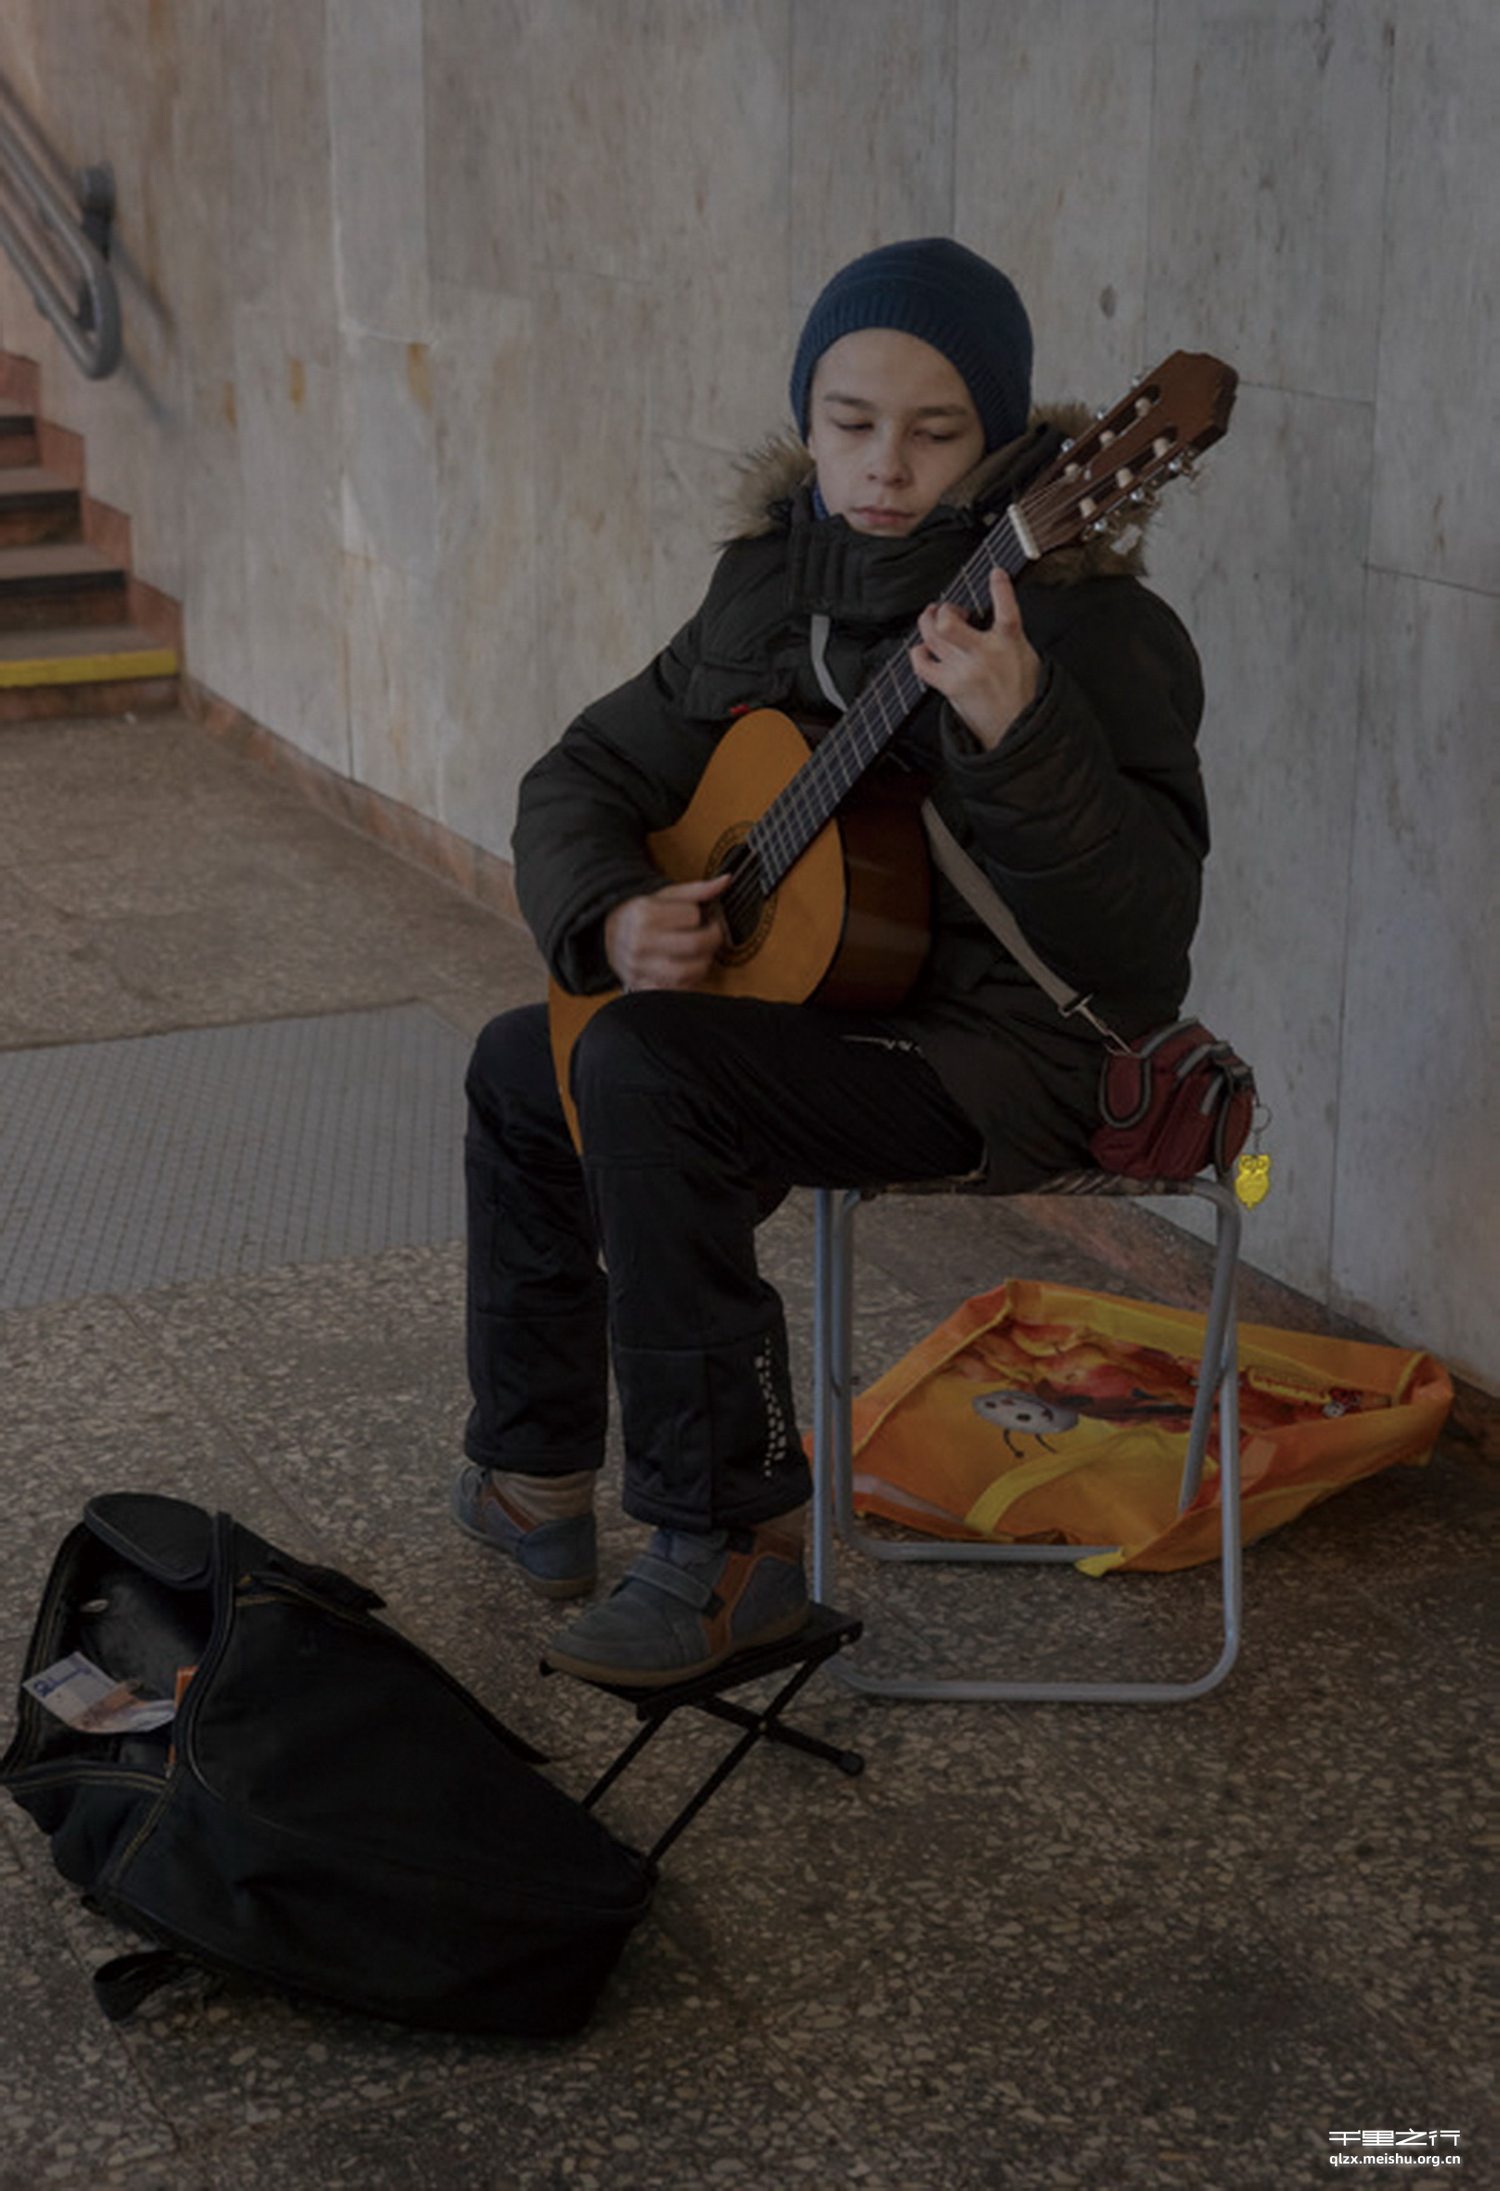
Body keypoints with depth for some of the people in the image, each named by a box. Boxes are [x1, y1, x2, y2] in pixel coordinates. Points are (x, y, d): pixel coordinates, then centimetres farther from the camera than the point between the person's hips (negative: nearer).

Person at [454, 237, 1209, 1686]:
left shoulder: (1087, 626, -20)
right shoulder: (773, 584, 2)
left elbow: (1135, 940, -30)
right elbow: (582, 778, 9)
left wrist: (1018, 736, -44)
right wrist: (609, 920, -12)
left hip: (1009, 1053, -9)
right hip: (823, 1002, 9)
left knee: (642, 1072, -29)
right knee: (520, 1064, 16)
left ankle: (732, 1551, -18)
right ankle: (533, 1478, 31)